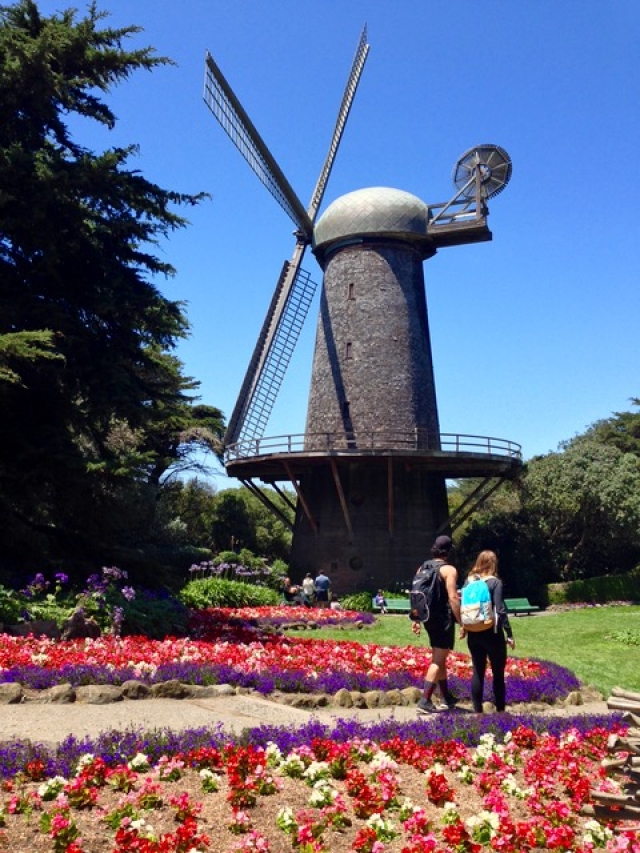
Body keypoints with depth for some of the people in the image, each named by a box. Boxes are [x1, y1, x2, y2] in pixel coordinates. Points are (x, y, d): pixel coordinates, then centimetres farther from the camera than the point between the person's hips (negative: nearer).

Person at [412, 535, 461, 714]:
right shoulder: (449, 570, -11)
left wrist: (416, 619, 14)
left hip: (430, 618, 7)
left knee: (440, 659, 18)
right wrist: (462, 622, -13)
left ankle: (447, 698, 28)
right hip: (444, 618, -7)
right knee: (437, 661, -5)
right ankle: (425, 702, -8)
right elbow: (452, 598, -18)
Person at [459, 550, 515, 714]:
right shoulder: (495, 582, -10)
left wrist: (463, 627, 18)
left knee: (478, 672, 10)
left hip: (473, 633, 5)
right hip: (492, 633, -5)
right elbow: (500, 610, -14)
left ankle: (478, 711, 12)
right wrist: (509, 634, -10)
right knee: (498, 673, 7)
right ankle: (500, 711, 11)